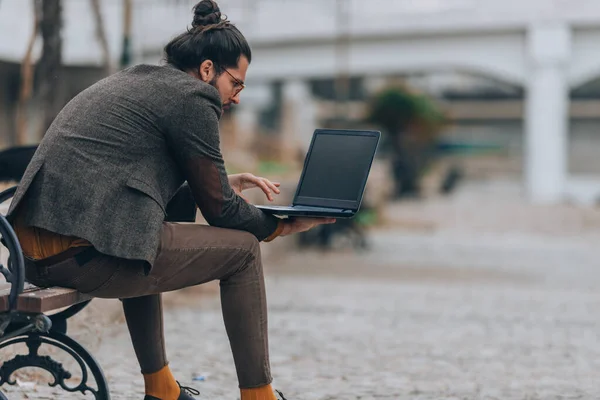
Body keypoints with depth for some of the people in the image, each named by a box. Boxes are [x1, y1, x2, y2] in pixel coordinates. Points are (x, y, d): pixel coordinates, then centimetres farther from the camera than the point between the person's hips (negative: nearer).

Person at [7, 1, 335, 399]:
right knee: (242, 250, 5)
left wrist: (223, 186, 33)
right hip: (86, 256, -9)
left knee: (143, 242, 38)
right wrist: (281, 225, 17)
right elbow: (219, 210, 0)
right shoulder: (193, 97, -2)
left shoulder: (132, 82, 24)